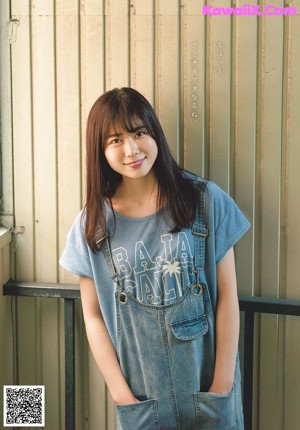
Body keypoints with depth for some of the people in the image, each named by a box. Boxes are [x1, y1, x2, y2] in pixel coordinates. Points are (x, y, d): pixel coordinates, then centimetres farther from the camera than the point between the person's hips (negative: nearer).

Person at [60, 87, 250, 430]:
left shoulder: (206, 201, -7)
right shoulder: (92, 224, -3)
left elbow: (227, 296, -5)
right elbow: (93, 315, 0)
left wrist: (223, 384, -7)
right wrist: (121, 394, -5)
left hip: (206, 383, -1)